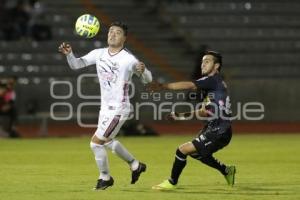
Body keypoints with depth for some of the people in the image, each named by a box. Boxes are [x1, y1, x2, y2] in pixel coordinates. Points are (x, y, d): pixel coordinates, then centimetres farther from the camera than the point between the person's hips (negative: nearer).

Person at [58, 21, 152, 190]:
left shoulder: (129, 59, -18)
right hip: (106, 107, 8)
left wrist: (143, 71, -36)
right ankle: (135, 165, 44)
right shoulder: (99, 54, 0)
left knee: (96, 142, -8)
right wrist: (69, 54, -20)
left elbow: (147, 80, -12)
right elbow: (76, 64, 1)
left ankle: (105, 178, 14)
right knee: (108, 141, 25)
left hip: (118, 109, -8)